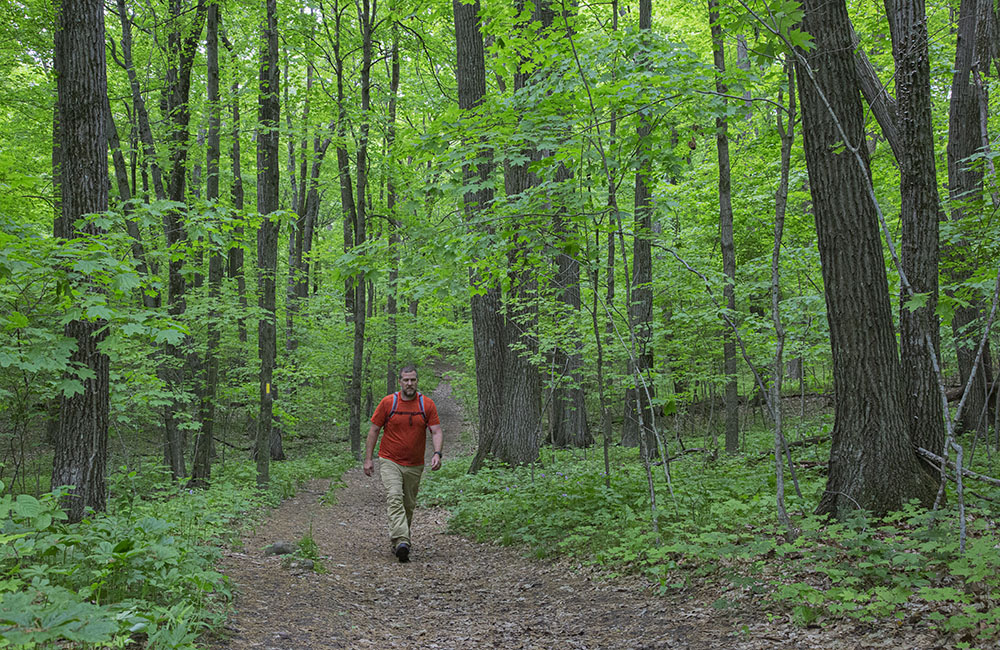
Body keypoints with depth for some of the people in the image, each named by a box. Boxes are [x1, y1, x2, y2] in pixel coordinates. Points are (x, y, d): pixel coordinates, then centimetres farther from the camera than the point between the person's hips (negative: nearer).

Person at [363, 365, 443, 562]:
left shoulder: (427, 404, 0)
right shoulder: (388, 402, -4)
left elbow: (436, 431, -2)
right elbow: (374, 430, 2)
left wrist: (437, 453, -20)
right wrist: (368, 459, -1)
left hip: (415, 465, 3)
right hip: (390, 462, -3)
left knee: (409, 505, 11)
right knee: (394, 498, -21)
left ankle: (398, 541, 28)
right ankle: (401, 542, -32)